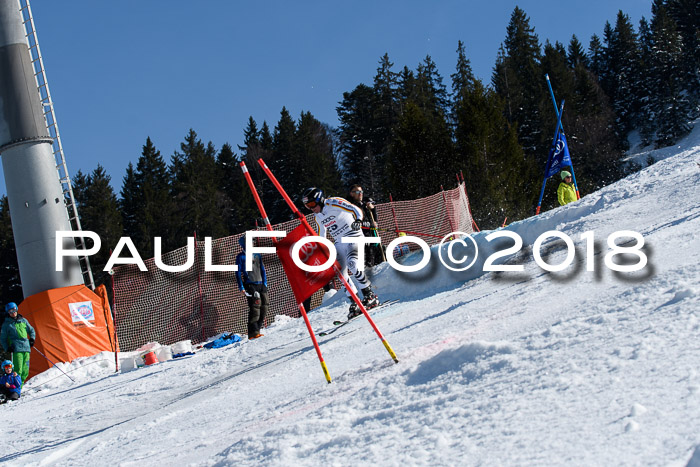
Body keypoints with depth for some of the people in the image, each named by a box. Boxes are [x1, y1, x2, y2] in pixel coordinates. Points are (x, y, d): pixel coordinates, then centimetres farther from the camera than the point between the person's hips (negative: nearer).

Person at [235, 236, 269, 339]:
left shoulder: (257, 255, 17)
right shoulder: (241, 257, 2)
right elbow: (238, 272, 0)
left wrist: (265, 283, 14)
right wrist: (241, 287, -7)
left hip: (260, 284, 6)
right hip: (250, 285, -6)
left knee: (265, 304, 0)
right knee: (255, 306, -16)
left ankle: (257, 328, 11)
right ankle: (253, 332, -14)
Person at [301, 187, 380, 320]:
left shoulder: (334, 203, -12)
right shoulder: (317, 216, 11)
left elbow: (356, 210, -21)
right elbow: (321, 236, 22)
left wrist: (358, 221, -40)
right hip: (339, 243, 8)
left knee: (352, 263, -29)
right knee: (342, 274, -4)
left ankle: (370, 295, -21)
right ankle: (355, 303, 1)